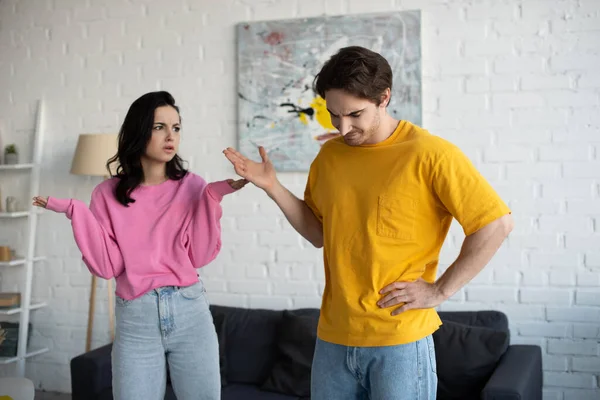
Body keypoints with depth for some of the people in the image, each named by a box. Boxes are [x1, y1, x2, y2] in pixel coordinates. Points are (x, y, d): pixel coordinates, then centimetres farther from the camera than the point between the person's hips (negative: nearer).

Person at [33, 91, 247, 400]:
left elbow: (200, 256, -7)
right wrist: (75, 212, -13)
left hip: (190, 311, 1)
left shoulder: (191, 186, 0)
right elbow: (106, 266, -6)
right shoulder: (108, 194, 0)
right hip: (135, 318, -1)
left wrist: (213, 198, -13)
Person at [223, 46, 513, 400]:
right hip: (333, 338, 5)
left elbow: (497, 224, -12)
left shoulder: (430, 154, -12)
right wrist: (272, 187, 4)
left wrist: (440, 291, -11)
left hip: (401, 342, -5)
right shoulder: (329, 155, 7)